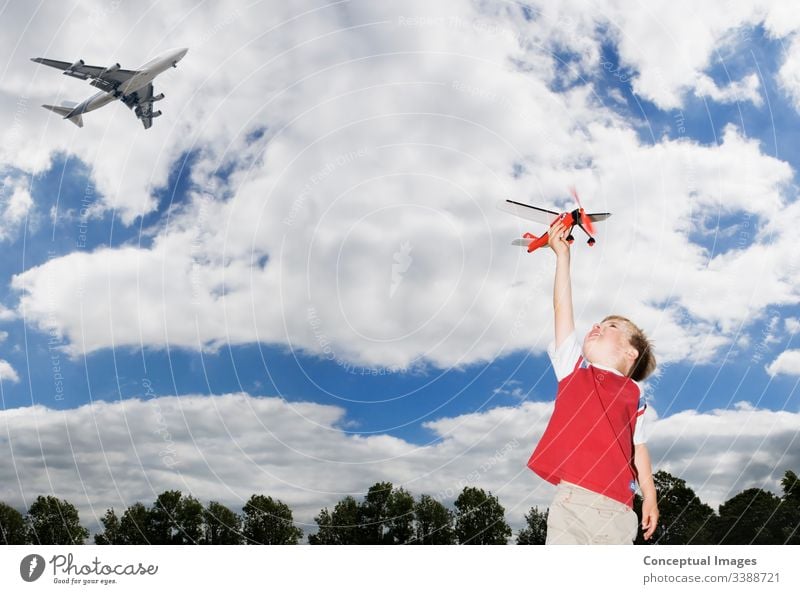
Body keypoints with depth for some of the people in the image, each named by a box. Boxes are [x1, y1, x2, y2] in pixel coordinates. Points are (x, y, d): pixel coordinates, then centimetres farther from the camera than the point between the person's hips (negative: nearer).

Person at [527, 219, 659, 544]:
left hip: (616, 508, 0)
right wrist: (562, 254, 20)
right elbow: (562, 308, 18)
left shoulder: (632, 394, 15)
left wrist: (650, 498, 3)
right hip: (571, 497, 0)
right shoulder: (573, 367, 17)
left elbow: (638, 447, 12)